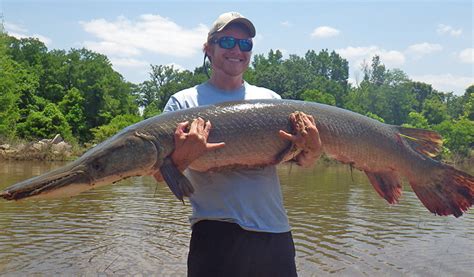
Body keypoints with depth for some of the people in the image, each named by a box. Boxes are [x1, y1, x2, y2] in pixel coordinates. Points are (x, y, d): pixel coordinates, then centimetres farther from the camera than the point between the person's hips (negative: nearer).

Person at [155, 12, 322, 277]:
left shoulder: (270, 99, 11)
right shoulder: (183, 102, 2)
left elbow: (302, 161, 8)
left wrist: (312, 151, -15)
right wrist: (182, 156, -27)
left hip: (276, 232, 4)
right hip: (216, 234, -3)